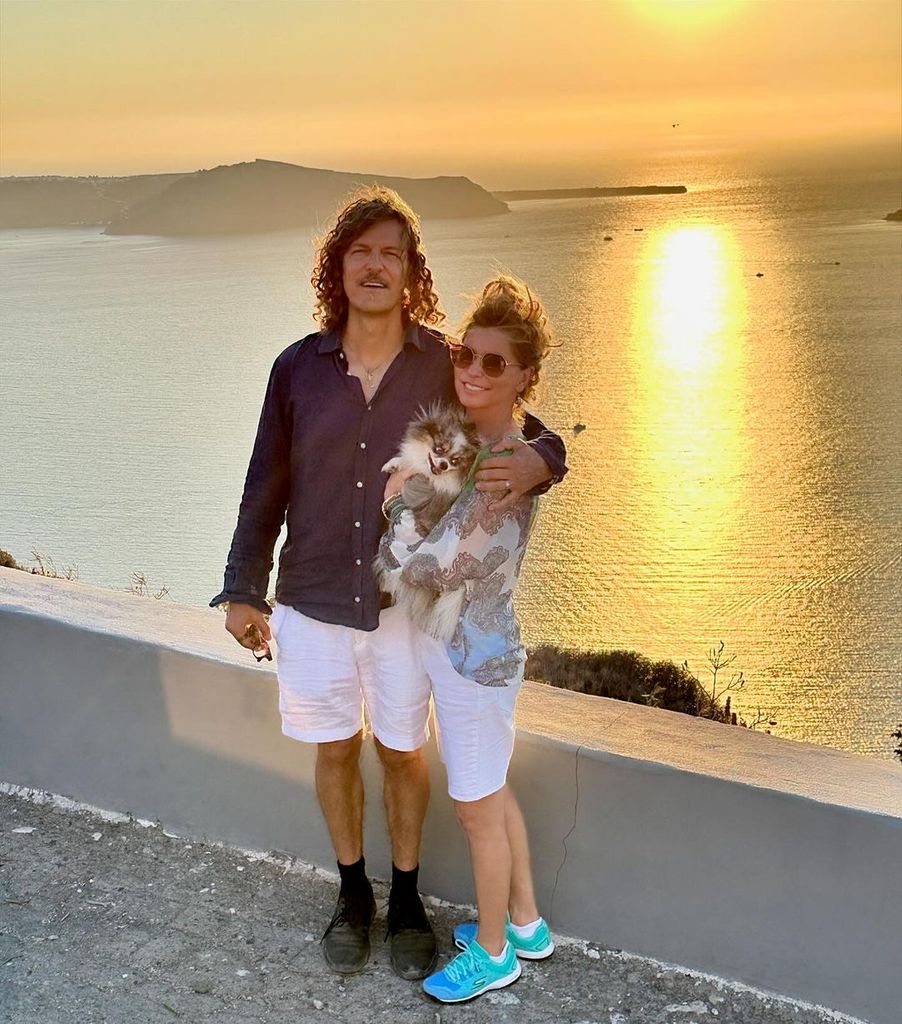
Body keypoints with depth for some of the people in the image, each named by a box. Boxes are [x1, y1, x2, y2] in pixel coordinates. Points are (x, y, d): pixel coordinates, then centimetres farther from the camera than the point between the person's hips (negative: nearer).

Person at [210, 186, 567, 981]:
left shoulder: (446, 364, -9)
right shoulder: (299, 367, -5)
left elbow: (531, 434, -3)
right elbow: (266, 486, 2)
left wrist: (537, 461, -28)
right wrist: (244, 590, 5)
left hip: (407, 604, -1)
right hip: (314, 603, 1)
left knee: (403, 752, 15)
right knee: (334, 751, 16)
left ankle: (406, 898, 37)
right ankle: (354, 892, 39)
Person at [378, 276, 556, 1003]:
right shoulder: (469, 443, 1)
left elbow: (423, 568, -28)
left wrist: (399, 498, -15)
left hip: (472, 659, -9)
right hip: (469, 649, 9)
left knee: (477, 805, 10)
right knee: (493, 792, 23)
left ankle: (493, 953, 31)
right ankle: (526, 924, 42)